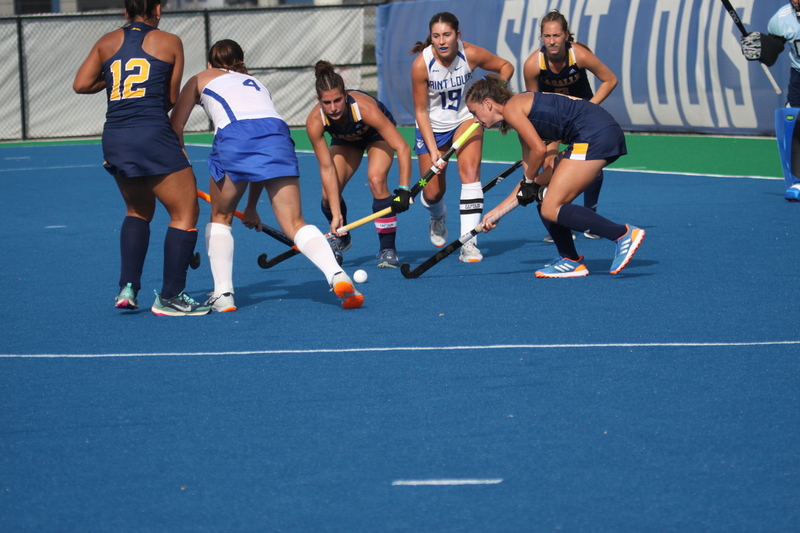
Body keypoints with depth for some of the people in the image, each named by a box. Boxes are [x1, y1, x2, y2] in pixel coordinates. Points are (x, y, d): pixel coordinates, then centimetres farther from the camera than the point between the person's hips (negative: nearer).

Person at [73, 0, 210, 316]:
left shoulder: (108, 42, 11)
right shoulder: (169, 42, 4)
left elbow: (81, 85, 8)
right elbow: (172, 98, 6)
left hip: (114, 140, 6)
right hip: (153, 137, -5)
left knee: (138, 209, 26)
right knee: (185, 213, 4)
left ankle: (127, 287, 16)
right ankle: (169, 297, 1)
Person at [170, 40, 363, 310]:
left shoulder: (200, 79, 31)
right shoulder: (255, 83, 40)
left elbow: (174, 128, 25)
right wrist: (251, 206, 47)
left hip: (233, 135, -3)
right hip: (277, 133, 3)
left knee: (220, 217, 20)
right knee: (294, 222, -1)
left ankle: (222, 294, 10)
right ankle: (337, 275, -24)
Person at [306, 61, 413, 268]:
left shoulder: (365, 108, -42)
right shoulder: (315, 122, -34)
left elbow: (402, 148, -40)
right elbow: (327, 168, -29)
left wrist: (404, 190, -48)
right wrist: (336, 214, -34)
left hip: (377, 134, -3)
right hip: (345, 140, 3)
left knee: (376, 179, -27)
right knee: (329, 194, -12)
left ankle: (388, 249, -15)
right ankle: (341, 237, 20)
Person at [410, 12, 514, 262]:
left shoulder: (471, 54, -22)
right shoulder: (421, 65, -25)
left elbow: (506, 66, -3)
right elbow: (421, 111, -17)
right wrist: (432, 150, -23)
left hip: (465, 119, 0)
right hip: (433, 127, 0)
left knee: (470, 173, -21)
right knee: (432, 193, 3)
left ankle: (468, 243, -19)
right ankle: (438, 216, 42)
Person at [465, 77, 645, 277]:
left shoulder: (511, 107, -1)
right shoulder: (523, 116, 26)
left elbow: (539, 149, -10)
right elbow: (529, 174, 26)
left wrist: (529, 182, 8)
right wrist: (497, 212, 27)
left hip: (594, 136, -10)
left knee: (551, 210, -10)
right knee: (545, 200, 15)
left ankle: (624, 234, -17)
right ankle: (570, 261, 17)